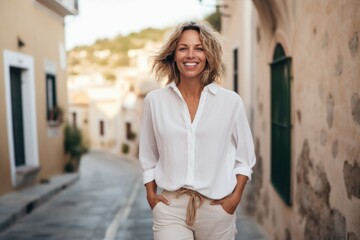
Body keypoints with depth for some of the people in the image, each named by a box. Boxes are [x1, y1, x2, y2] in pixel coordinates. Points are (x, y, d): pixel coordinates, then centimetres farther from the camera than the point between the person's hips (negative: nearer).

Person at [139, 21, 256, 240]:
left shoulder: (231, 101, -3)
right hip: (170, 206, 0)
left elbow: (245, 156, 5)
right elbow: (148, 155, 10)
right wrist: (151, 194, 3)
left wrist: (236, 196, -3)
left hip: (217, 207, 0)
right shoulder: (154, 100, 0)